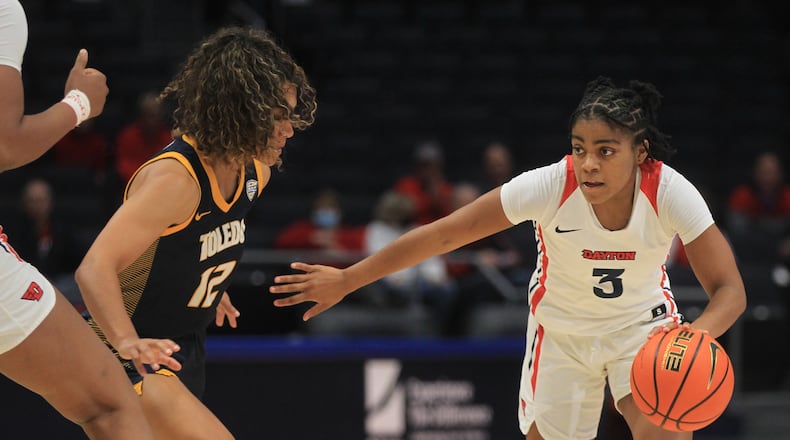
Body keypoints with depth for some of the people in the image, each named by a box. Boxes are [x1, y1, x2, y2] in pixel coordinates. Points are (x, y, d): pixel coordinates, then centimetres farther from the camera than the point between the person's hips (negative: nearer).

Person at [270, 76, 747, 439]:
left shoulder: (671, 193, -29)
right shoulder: (549, 185, -29)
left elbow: (729, 290, -27)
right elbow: (443, 234, -22)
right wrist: (346, 279, -21)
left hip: (643, 323, -1)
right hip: (561, 329, 1)